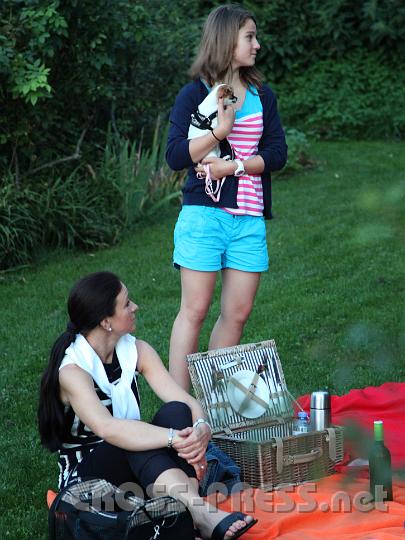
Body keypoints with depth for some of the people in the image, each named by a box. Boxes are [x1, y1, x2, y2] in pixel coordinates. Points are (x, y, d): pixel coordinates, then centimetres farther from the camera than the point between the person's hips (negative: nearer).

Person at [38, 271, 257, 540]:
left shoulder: (137, 351, -1)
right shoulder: (72, 370, -21)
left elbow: (186, 401, -11)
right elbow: (107, 428, -39)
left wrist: (201, 428, -35)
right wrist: (174, 438, -46)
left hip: (136, 467, 6)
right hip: (85, 475, -6)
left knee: (176, 412, -23)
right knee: (132, 436, -36)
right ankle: (204, 514, -50)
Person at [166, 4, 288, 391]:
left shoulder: (262, 96, 12)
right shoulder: (194, 94, -1)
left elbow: (277, 154, 4)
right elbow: (175, 156, -9)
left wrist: (233, 166, -10)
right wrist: (220, 131, -19)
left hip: (249, 218, 5)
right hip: (204, 214, -5)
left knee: (238, 313, 4)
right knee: (195, 310, -4)